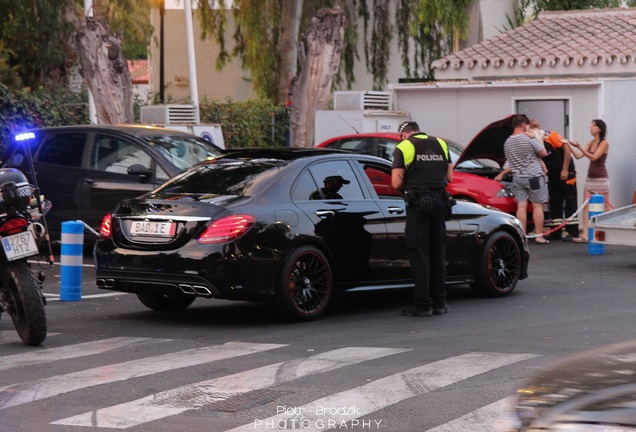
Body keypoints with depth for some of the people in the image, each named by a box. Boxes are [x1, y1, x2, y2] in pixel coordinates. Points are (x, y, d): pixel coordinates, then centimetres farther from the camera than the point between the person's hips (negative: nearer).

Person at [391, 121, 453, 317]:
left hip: (418, 205, -5)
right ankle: (439, 302, 16)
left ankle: (423, 304, -1)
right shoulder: (441, 144, 13)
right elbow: (449, 177, 12)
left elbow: (396, 183, -8)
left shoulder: (403, 148, -2)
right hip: (439, 202, 5)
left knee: (419, 254, 0)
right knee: (438, 253, 13)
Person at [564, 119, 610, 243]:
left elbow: (594, 157, -19)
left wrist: (579, 147, -24)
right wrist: (569, 145, -4)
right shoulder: (591, 143, 12)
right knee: (586, 206, -3)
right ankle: (585, 235, -8)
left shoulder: (604, 143, -8)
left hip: (601, 178, -7)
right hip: (590, 178, 7)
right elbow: (578, 155, 6)